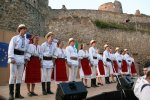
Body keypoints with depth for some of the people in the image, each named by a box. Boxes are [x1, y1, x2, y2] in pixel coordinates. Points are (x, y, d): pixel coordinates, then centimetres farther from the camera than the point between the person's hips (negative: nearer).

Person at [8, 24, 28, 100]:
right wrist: (12, 58, -19)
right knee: (13, 76, -8)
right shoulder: (14, 38, -1)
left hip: (21, 59, 5)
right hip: (14, 58, -5)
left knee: (19, 76, 5)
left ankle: (17, 93, 12)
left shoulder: (26, 40, 14)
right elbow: (10, 49, -9)